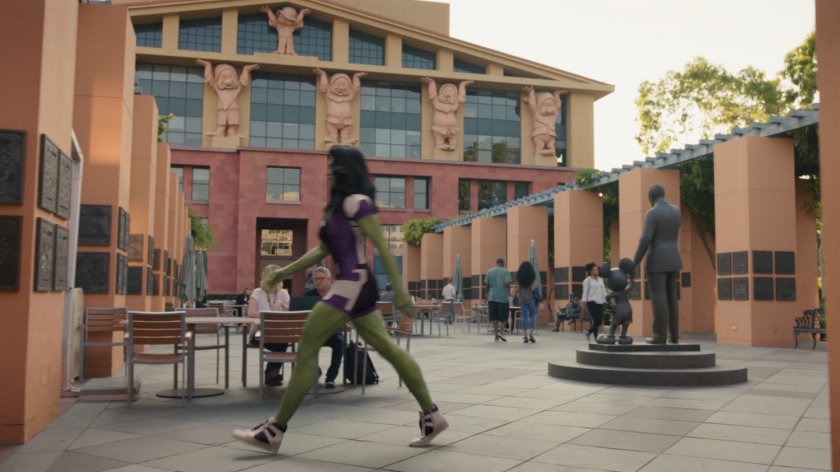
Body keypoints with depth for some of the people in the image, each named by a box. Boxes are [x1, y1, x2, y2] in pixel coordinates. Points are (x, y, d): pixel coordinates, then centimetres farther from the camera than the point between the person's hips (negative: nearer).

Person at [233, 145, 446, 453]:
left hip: (353, 284, -10)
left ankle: (275, 431, -1)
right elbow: (322, 251, 21)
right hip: (352, 285, 10)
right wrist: (282, 273, 20)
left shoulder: (356, 202, -10)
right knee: (388, 349, 11)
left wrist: (399, 289, -20)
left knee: (307, 349, -7)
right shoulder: (338, 205, 18)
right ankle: (431, 416, 18)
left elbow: (382, 246, -15)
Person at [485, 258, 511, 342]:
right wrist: (508, 286, 10)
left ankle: (496, 336, 5)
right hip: (502, 297, -3)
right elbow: (507, 284, -14)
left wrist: (488, 296, 20)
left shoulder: (489, 272, 7)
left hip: (492, 297, 3)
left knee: (494, 317, 7)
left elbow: (487, 285, 8)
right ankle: (499, 331, -13)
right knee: (503, 317, 7)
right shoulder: (505, 272, -2)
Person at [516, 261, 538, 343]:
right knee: (532, 316, 8)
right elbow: (533, 287, -7)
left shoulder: (519, 276, 5)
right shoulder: (532, 275, -2)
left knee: (524, 317, 5)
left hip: (522, 297, 2)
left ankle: (525, 336, 2)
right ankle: (531, 335, -3)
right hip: (530, 297, -2)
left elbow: (518, 287, 3)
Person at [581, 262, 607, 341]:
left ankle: (588, 332, 27)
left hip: (600, 302, 6)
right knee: (596, 320, -10)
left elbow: (604, 291, 17)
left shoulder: (601, 279, 15)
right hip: (592, 302, -6)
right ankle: (596, 338, -1)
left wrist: (607, 301, 8)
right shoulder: (587, 280, -1)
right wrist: (584, 305, -8)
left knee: (600, 320, 5)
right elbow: (585, 293, -3)